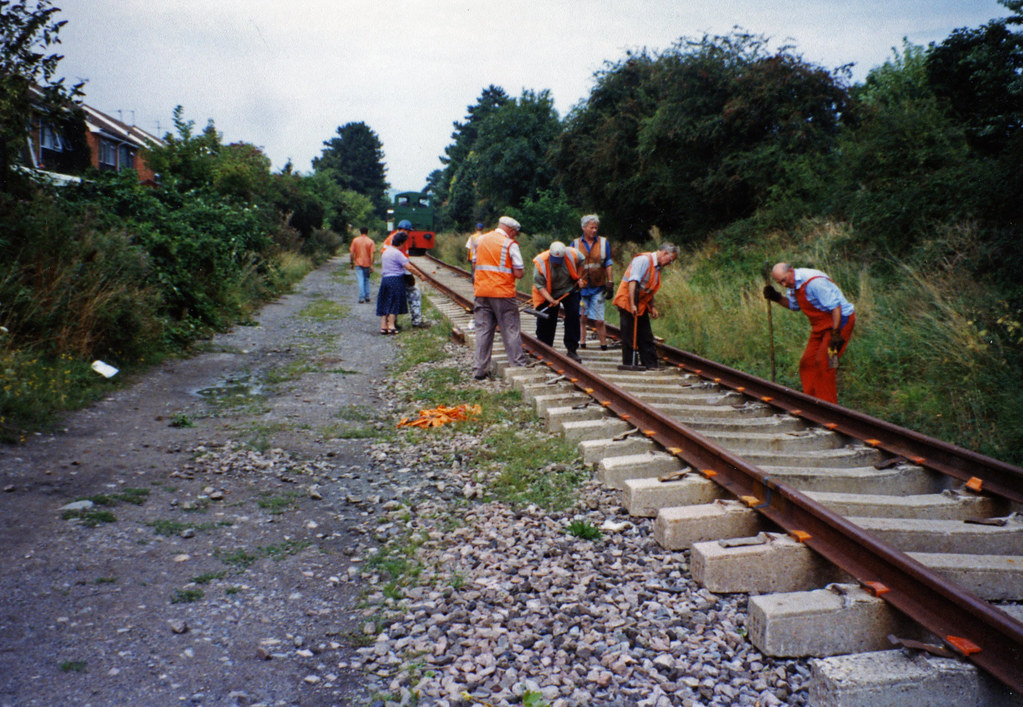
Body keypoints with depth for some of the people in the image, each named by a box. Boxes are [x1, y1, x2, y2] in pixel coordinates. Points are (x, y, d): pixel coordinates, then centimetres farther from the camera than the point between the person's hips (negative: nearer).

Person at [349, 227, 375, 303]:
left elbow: (352, 253, -2)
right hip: (367, 264, 1)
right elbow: (372, 254, -9)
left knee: (361, 281, -1)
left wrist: (352, 263, 8)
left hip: (358, 263, -1)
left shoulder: (355, 240, -2)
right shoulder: (370, 241, -4)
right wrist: (371, 265, -7)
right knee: (366, 280, 16)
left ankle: (361, 298, -7)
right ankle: (367, 297, 17)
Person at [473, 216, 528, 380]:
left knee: (482, 330, 8)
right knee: (511, 331, 4)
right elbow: (519, 273, -10)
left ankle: (480, 369, 9)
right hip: (503, 293, -5)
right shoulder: (510, 244, -7)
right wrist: (522, 270, 10)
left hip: (481, 292, 5)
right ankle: (517, 365, 7)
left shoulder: (480, 240, 11)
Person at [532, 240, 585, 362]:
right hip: (548, 293, -1)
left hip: (569, 289, 1)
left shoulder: (572, 255, -21)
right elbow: (539, 285, -24)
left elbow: (581, 262, 5)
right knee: (546, 321, -1)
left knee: (573, 315, -12)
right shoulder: (540, 262, -28)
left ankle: (571, 350, -5)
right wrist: (551, 300, -35)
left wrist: (579, 278, 1)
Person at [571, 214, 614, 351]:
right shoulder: (575, 244, 5)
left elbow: (608, 264, 8)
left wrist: (610, 283, 3)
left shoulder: (603, 242, 6)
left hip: (598, 288, -1)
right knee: (581, 318, 5)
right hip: (581, 287, 1)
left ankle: (604, 345, 6)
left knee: (599, 321, -3)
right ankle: (582, 343, 16)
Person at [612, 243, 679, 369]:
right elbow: (633, 282, -25)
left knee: (646, 338, 8)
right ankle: (628, 365, 2)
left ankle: (651, 365, 11)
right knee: (629, 338, -4)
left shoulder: (657, 267, 15)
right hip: (627, 303, -9)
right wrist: (632, 305, -30)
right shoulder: (644, 260, -14)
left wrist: (652, 307, 17)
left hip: (641, 306, 9)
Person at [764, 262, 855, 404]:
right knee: (807, 363, 5)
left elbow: (835, 306, -24)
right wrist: (777, 298, 1)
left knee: (823, 362, -13)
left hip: (839, 321, -9)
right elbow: (794, 305, 18)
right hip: (820, 326, 9)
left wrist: (835, 333, -25)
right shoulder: (793, 285, 3)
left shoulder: (814, 281, -25)